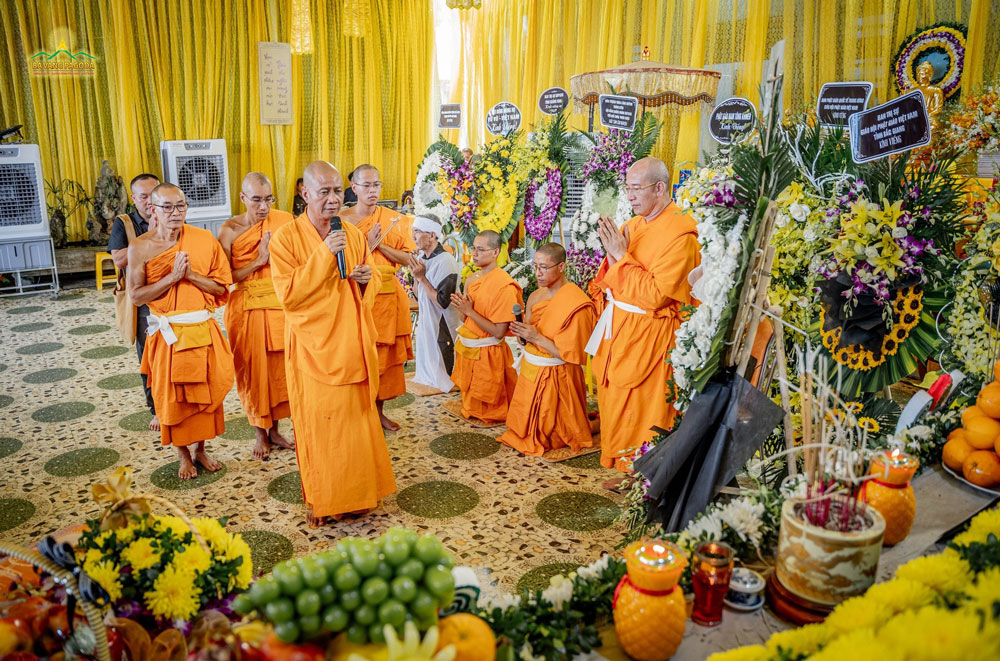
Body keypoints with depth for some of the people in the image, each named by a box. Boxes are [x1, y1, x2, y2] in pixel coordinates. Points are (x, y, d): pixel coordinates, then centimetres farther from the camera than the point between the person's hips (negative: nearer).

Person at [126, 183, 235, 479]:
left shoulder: (204, 239, -2)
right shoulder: (140, 247, -5)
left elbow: (221, 287, -2)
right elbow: (136, 296, -9)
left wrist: (190, 275, -17)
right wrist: (172, 277, -18)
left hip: (203, 329, 1)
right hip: (167, 333, -1)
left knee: (205, 391, 9)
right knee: (172, 396, 8)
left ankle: (200, 449, 28)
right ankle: (183, 455, 26)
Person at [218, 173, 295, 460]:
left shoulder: (285, 221, -2)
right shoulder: (229, 230, -7)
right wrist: (257, 261, -17)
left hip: (279, 304, 2)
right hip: (246, 308, -2)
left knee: (278, 367, 9)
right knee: (252, 370, 4)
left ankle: (274, 429, 25)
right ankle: (260, 433, 21)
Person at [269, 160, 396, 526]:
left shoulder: (354, 234, 8)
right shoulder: (286, 237, -8)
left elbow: (371, 285, 18)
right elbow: (288, 295, -16)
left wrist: (367, 278, -6)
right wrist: (324, 255, -22)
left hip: (353, 345, 5)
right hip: (313, 348, -4)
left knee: (358, 420, 12)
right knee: (318, 424, 3)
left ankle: (356, 492, 29)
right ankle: (320, 500, 21)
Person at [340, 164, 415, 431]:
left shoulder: (394, 219, 7)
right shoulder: (343, 220, -1)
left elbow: (407, 258, 3)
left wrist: (381, 245, -10)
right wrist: (368, 244, -16)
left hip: (387, 296, 3)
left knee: (386, 353, 8)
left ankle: (379, 410, 22)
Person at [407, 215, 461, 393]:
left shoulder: (445, 262, -20)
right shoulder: (421, 258, 5)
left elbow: (443, 302, -23)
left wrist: (422, 277, -21)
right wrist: (415, 275, -5)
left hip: (442, 327, -8)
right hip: (425, 322, 8)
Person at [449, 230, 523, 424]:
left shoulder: (505, 286, -20)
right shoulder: (472, 279, 3)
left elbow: (499, 332, -22)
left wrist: (469, 311, -21)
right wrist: (462, 306, -10)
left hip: (487, 355, -7)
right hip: (466, 349, 7)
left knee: (486, 411, 10)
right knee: (469, 403, 22)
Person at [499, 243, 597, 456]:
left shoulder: (575, 304, -19)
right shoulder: (535, 297, 5)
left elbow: (571, 355, -20)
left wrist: (537, 338, -22)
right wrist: (522, 333, -10)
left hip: (554, 377, -7)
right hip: (529, 372, 7)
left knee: (547, 436, 2)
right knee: (526, 428, 14)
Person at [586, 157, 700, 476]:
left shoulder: (679, 234, -17)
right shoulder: (634, 225, 7)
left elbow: (656, 294, -23)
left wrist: (621, 255, -19)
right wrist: (612, 252, -8)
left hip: (649, 335, -8)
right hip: (617, 327, 8)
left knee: (640, 409, 3)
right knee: (614, 400, 17)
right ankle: (619, 462, 34)